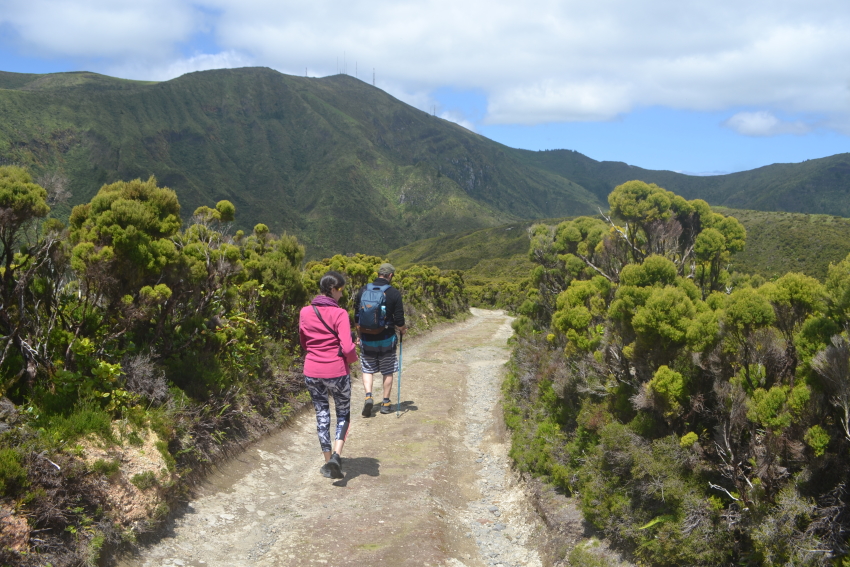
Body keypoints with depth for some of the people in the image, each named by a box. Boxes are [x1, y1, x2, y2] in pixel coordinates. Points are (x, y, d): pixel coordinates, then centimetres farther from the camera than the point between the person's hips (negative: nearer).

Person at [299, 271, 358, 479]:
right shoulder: (339, 314, -15)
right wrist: (353, 359, -1)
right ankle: (336, 456, -4)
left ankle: (328, 461, 22)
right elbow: (348, 348, -21)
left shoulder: (305, 313, 0)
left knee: (322, 415, 18)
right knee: (343, 414, 15)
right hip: (337, 373, -4)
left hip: (312, 373, 4)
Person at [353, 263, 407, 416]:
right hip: (386, 339, -2)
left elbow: (356, 316, 6)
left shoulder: (363, 290, -1)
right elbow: (399, 319, -10)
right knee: (388, 372, 11)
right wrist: (402, 330, 11)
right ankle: (386, 403, 17)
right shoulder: (394, 293, -10)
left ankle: (368, 396, -7)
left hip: (367, 339, 2)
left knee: (367, 370, 13)